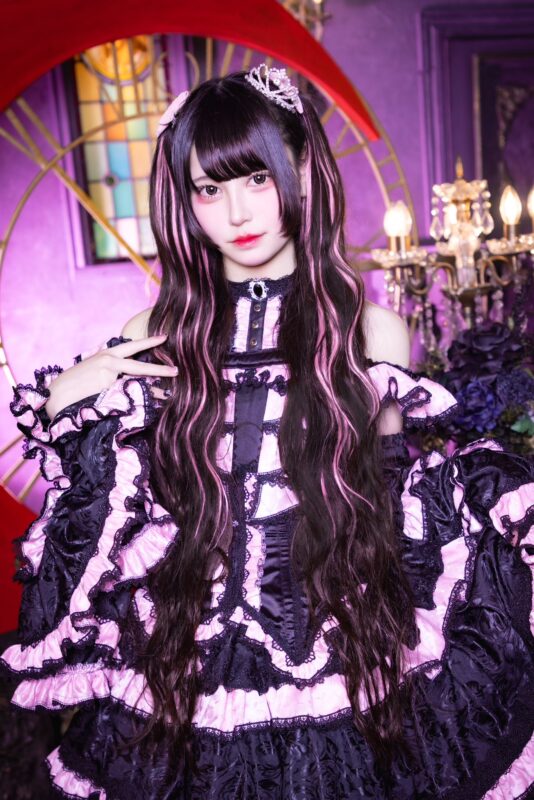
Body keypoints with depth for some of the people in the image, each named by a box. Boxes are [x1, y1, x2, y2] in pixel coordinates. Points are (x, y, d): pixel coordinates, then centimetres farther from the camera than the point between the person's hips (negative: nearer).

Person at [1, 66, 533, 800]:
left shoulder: (372, 331, -3)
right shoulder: (154, 339, -1)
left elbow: (384, 507, 5)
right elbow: (116, 526, 4)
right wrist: (64, 402, -9)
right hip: (188, 694, 2)